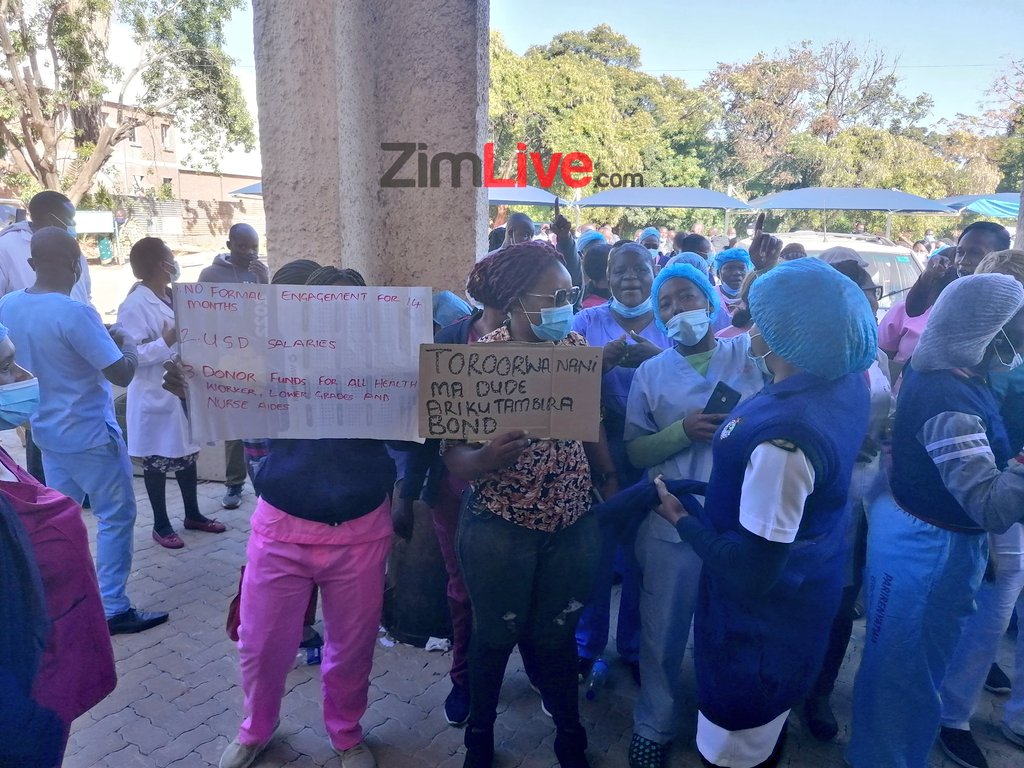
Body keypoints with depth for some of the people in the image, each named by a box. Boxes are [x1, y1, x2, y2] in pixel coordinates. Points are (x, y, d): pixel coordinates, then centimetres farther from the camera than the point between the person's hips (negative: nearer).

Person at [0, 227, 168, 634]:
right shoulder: (75, 313, -25)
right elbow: (122, 374, -22)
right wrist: (126, 341, -3)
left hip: (47, 431, 8)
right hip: (89, 434, -8)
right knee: (116, 517, 4)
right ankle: (113, 609, 10)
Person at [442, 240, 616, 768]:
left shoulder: (576, 345, -2)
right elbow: (452, 453, -17)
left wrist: (611, 485, 3)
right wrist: (486, 459, -37)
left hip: (573, 524, 3)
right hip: (500, 529, -3)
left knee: (556, 636, 20)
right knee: (495, 637, 17)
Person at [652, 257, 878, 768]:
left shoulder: (783, 439, -38)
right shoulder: (849, 382, -11)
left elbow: (754, 571, -30)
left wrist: (680, 520, -18)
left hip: (765, 608, -8)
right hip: (809, 585, 9)